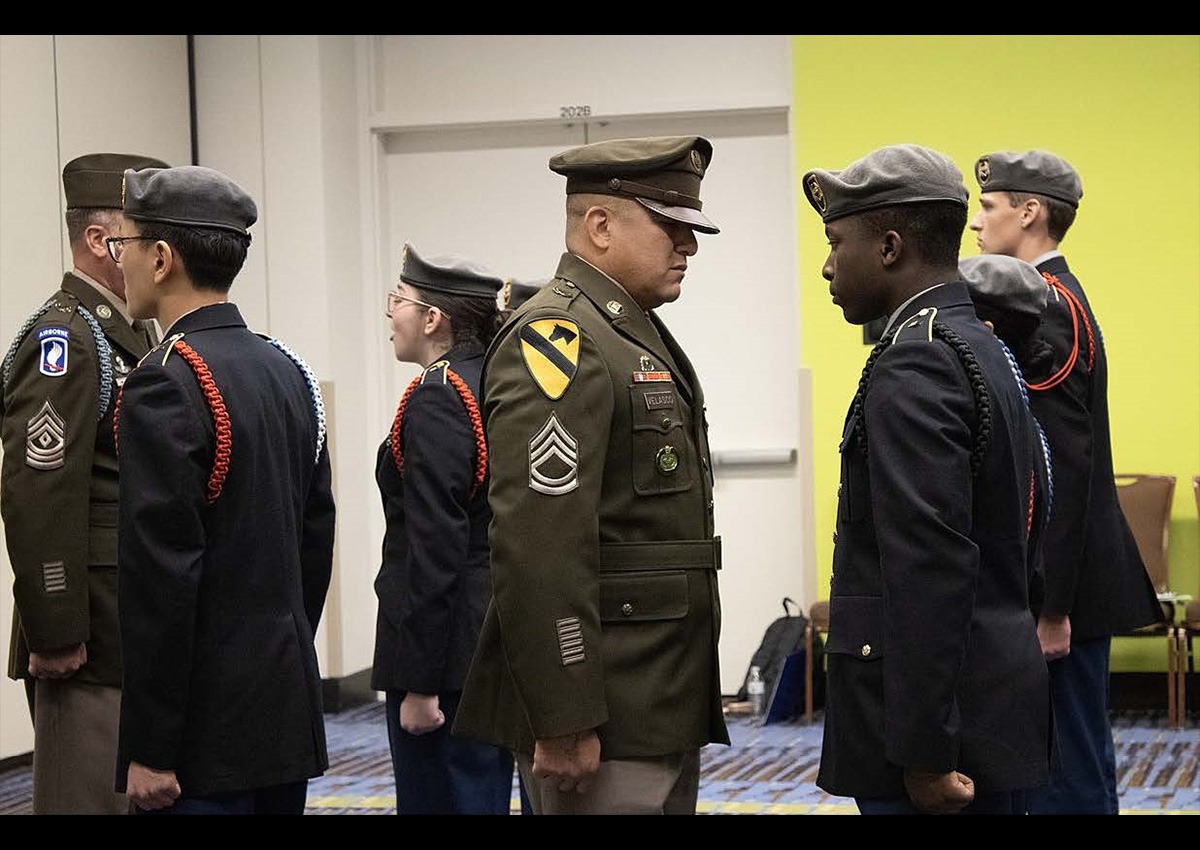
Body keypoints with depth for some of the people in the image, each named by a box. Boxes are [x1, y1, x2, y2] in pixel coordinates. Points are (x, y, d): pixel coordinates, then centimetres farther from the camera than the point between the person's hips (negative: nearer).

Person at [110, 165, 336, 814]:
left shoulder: (166, 383, -16)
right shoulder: (287, 370, 9)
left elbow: (161, 574, -20)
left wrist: (150, 749, -17)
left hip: (207, 734, -8)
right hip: (288, 713, 8)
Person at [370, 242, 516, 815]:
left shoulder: (436, 398, -15)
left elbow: (435, 547, -20)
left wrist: (419, 682, -19)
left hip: (452, 649, -9)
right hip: (501, 642, 9)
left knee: (441, 800, -4)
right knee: (486, 796, 15)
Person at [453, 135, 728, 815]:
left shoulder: (642, 336, 17)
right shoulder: (557, 339, -15)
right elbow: (538, 547, -23)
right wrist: (562, 723, -25)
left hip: (669, 709, 10)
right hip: (605, 729, -10)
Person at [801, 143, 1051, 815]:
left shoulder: (913, 365, -17)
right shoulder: (987, 350, 13)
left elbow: (930, 568, -23)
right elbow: (1031, 521, 20)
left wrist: (924, 752, -22)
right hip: (997, 703, 10)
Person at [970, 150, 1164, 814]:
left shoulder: (1045, 308, -16)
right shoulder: (1054, 299, 15)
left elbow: (1063, 468, -22)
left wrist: (1050, 608, -22)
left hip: (1060, 586, -10)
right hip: (1052, 583, 10)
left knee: (1069, 772, -5)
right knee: (1078, 764, 15)